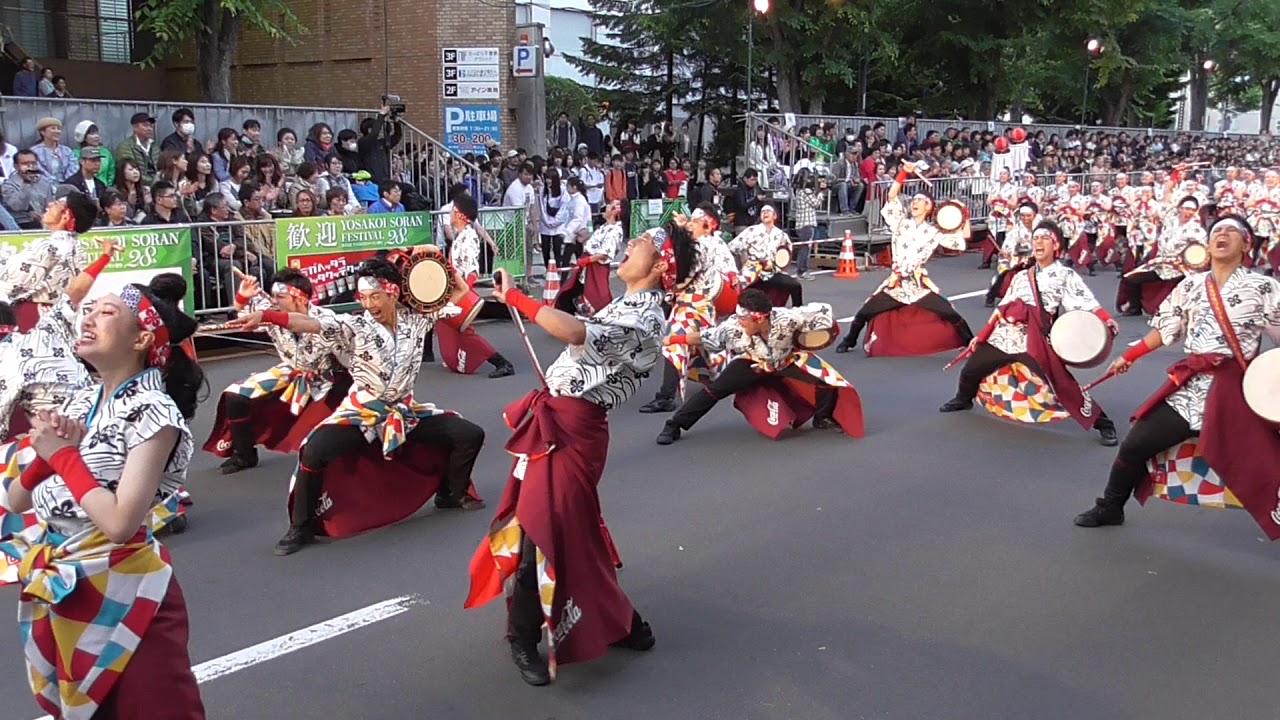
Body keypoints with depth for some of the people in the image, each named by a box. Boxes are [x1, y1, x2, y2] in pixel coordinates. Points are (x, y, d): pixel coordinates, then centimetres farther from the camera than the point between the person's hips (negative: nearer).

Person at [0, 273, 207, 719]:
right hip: (58, 592, 8)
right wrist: (48, 454, -11)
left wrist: (64, 456, -15)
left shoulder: (154, 413, -17)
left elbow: (119, 523, -26)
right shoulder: (82, 402, 5)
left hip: (121, 596, -8)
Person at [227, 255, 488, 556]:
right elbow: (308, 323, -28)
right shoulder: (354, 326, -13)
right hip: (361, 414, -3)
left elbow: (460, 291, 5)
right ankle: (301, 528, -7)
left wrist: (439, 259, -8)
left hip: (405, 411, 4)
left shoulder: (416, 318, -4)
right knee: (314, 451, -27)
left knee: (470, 435, -1)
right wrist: (263, 315, -43)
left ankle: (453, 494, 25)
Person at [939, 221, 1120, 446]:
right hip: (1004, 337, 6)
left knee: (1062, 386, -17)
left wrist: (1108, 322, -29)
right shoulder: (1021, 276, 19)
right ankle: (963, 399, 46)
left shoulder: (1066, 276, 3)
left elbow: (1087, 303, -11)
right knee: (970, 370, 15)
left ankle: (1103, 424, -4)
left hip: (1036, 343, -6)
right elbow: (1002, 310, 20)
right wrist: (981, 337, 18)